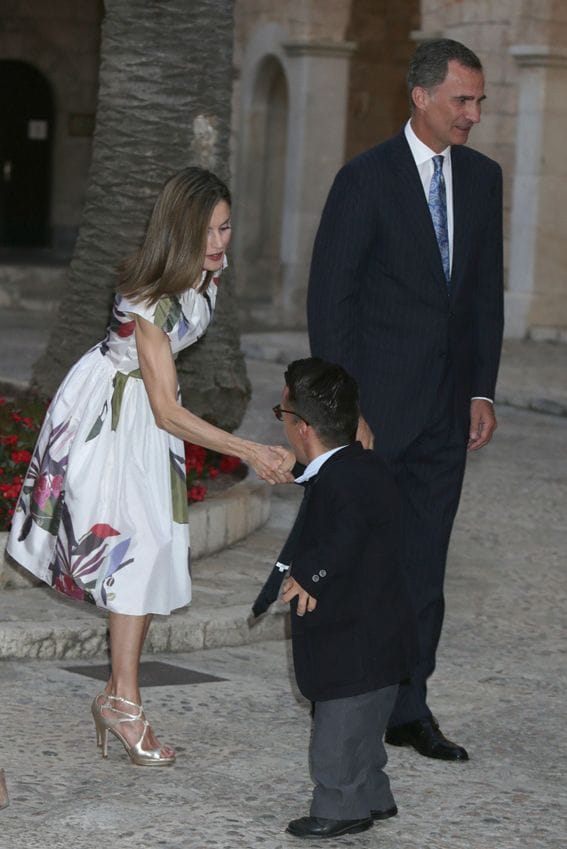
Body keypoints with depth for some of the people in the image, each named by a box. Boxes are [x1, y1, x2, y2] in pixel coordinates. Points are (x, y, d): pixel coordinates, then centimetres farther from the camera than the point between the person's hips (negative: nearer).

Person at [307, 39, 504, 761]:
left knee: (424, 565, 7)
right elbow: (329, 298, -9)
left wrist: (483, 390, 7)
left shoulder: (482, 177, 8)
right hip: (377, 403, -5)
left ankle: (407, 709, 14)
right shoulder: (366, 179, -9)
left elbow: (486, 290, 13)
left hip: (445, 409, 5)